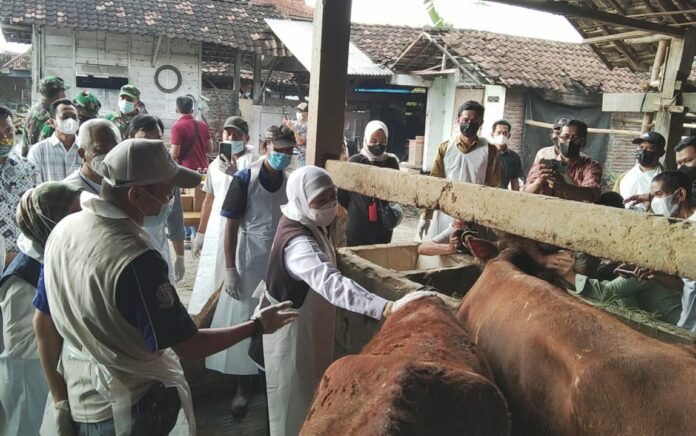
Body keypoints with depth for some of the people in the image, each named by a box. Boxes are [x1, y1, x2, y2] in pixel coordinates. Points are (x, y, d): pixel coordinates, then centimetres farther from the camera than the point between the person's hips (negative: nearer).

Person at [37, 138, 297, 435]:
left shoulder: (62, 229, -8)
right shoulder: (137, 260, -33)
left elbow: (43, 319, 4)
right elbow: (189, 347, -26)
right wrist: (258, 325, -13)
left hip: (76, 398, 7)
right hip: (128, 408, -7)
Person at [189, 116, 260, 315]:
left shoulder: (253, 161, -6)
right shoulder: (215, 164, 13)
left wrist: (236, 174, -33)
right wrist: (200, 233, 22)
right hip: (215, 229, 6)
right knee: (209, 278, 13)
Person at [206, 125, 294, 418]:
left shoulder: (291, 181, 2)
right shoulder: (245, 178, -10)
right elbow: (231, 225, -10)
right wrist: (230, 269, -13)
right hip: (250, 260, -3)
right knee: (245, 321, 6)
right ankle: (244, 385, 23)